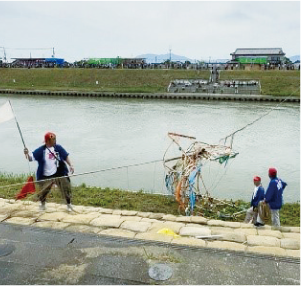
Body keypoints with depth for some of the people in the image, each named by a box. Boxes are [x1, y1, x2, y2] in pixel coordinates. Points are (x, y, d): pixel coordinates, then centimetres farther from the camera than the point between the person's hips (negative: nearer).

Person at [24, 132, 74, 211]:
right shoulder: (41, 150, -9)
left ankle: (69, 204, 24)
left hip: (59, 174, 1)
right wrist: (27, 154, -31)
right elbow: (31, 158, -11)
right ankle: (42, 204, 40)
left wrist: (70, 165, -6)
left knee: (66, 188, 0)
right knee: (43, 191, 8)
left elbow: (66, 156, 4)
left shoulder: (58, 148, -3)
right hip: (45, 176, -1)